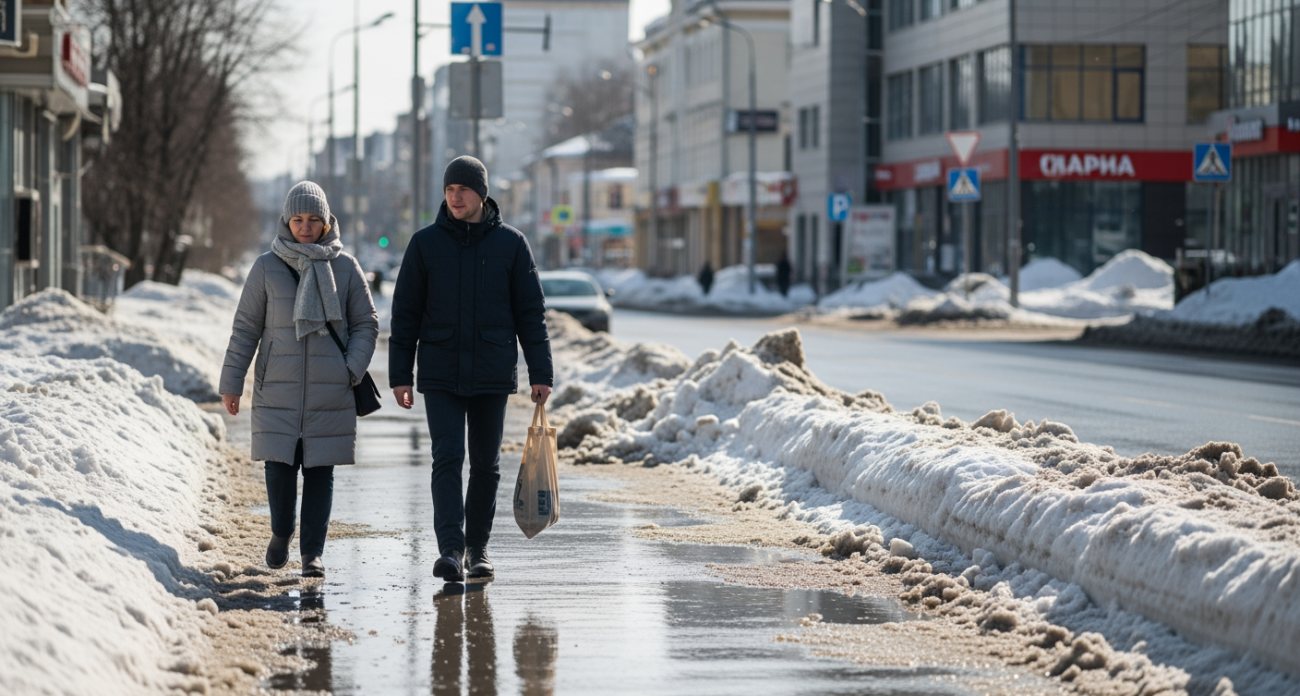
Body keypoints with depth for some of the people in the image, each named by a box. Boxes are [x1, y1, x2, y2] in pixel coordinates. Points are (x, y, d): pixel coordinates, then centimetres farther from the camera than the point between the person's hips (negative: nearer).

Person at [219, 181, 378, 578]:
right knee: (280, 467, -3)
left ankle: (313, 552, 10)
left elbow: (366, 324, 8)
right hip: (278, 390, 0)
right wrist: (231, 382, 3)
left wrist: (352, 369, -6)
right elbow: (246, 328, 5)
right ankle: (281, 534, 23)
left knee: (320, 470, 1)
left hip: (329, 393, 0)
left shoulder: (345, 268, 4)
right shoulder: (267, 268, 2)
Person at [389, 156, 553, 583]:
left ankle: (478, 548, 18)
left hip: (492, 373, 1)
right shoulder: (425, 243, 2)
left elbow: (530, 313, 4)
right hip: (440, 375, -1)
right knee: (447, 458, -12)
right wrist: (400, 375, 1)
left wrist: (540, 373, -1)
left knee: (486, 464, 7)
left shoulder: (510, 243, 2)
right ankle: (450, 549, -17)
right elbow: (405, 313, 5)